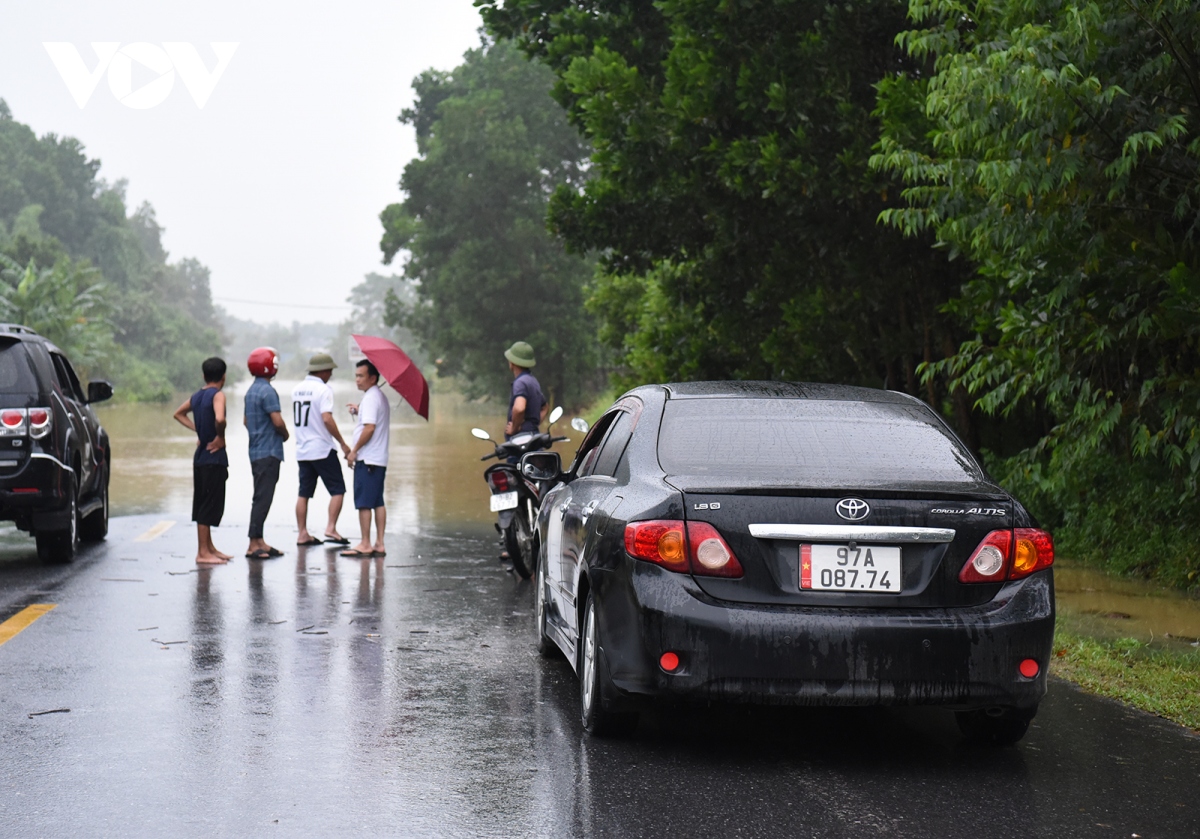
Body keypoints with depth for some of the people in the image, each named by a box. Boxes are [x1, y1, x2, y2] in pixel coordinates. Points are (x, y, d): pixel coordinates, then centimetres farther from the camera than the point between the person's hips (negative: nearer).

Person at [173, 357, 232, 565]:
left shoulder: (197, 396, 11)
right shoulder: (217, 395, -13)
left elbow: (179, 413, 26)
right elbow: (219, 419, -32)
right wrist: (220, 437, -14)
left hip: (200, 456, 8)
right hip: (214, 457, -8)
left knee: (203, 503, 14)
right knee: (210, 504, -5)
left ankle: (209, 547, 24)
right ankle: (203, 553, -4)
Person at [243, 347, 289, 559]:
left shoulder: (251, 391, 13)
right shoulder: (267, 391, -16)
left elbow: (246, 420, 21)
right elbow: (278, 421, -20)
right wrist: (285, 434, -1)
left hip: (256, 452, 10)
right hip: (269, 452, -10)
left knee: (261, 497, 13)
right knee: (263, 498, -8)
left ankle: (259, 541, 16)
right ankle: (253, 545, -9)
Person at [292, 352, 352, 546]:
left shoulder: (297, 389, 11)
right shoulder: (323, 389, -12)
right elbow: (326, 419, -21)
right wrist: (342, 443, -17)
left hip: (302, 450, 7)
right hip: (322, 449, -7)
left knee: (304, 493, 9)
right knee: (337, 490, 2)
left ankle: (302, 534, 9)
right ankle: (331, 528, -7)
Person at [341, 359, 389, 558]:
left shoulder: (370, 398, -15)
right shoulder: (381, 397, 16)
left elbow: (369, 428, -23)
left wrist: (354, 450, -15)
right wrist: (359, 412, 18)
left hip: (367, 459, -10)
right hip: (379, 459, 10)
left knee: (364, 503, -6)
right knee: (377, 502, 10)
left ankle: (365, 545, -5)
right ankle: (379, 544, 10)